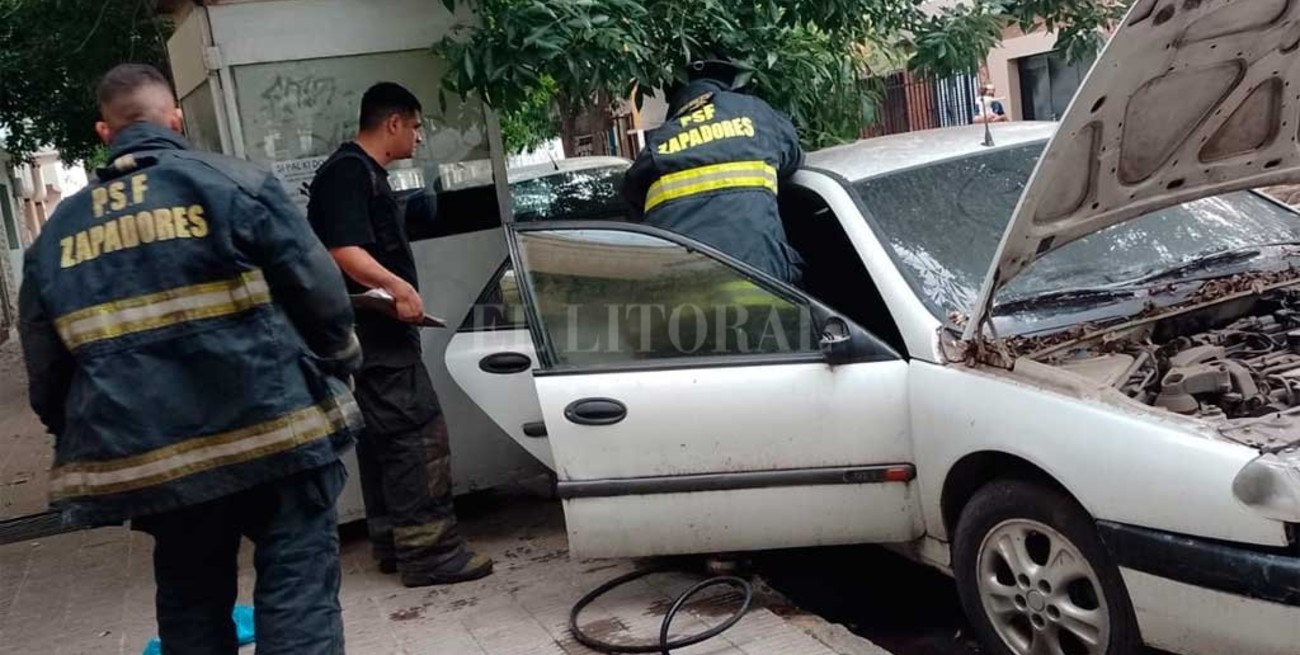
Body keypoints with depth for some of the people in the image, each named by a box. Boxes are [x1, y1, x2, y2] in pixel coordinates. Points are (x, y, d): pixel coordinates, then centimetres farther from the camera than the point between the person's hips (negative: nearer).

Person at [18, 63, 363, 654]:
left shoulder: (56, 234, 9)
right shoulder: (235, 183, -5)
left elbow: (46, 368, 13)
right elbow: (321, 294, -5)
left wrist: (81, 441, 28)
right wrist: (337, 363, 13)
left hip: (149, 457, 5)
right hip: (273, 433, -4)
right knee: (296, 594, 1)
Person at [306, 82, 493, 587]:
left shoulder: (364, 172, 21)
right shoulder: (348, 171, -12)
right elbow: (343, 251, -24)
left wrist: (400, 291, 40)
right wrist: (398, 286, -35)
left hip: (378, 332, 11)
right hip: (373, 332, -11)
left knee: (383, 437, 12)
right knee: (420, 432, -12)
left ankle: (393, 543, 19)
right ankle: (427, 550, -11)